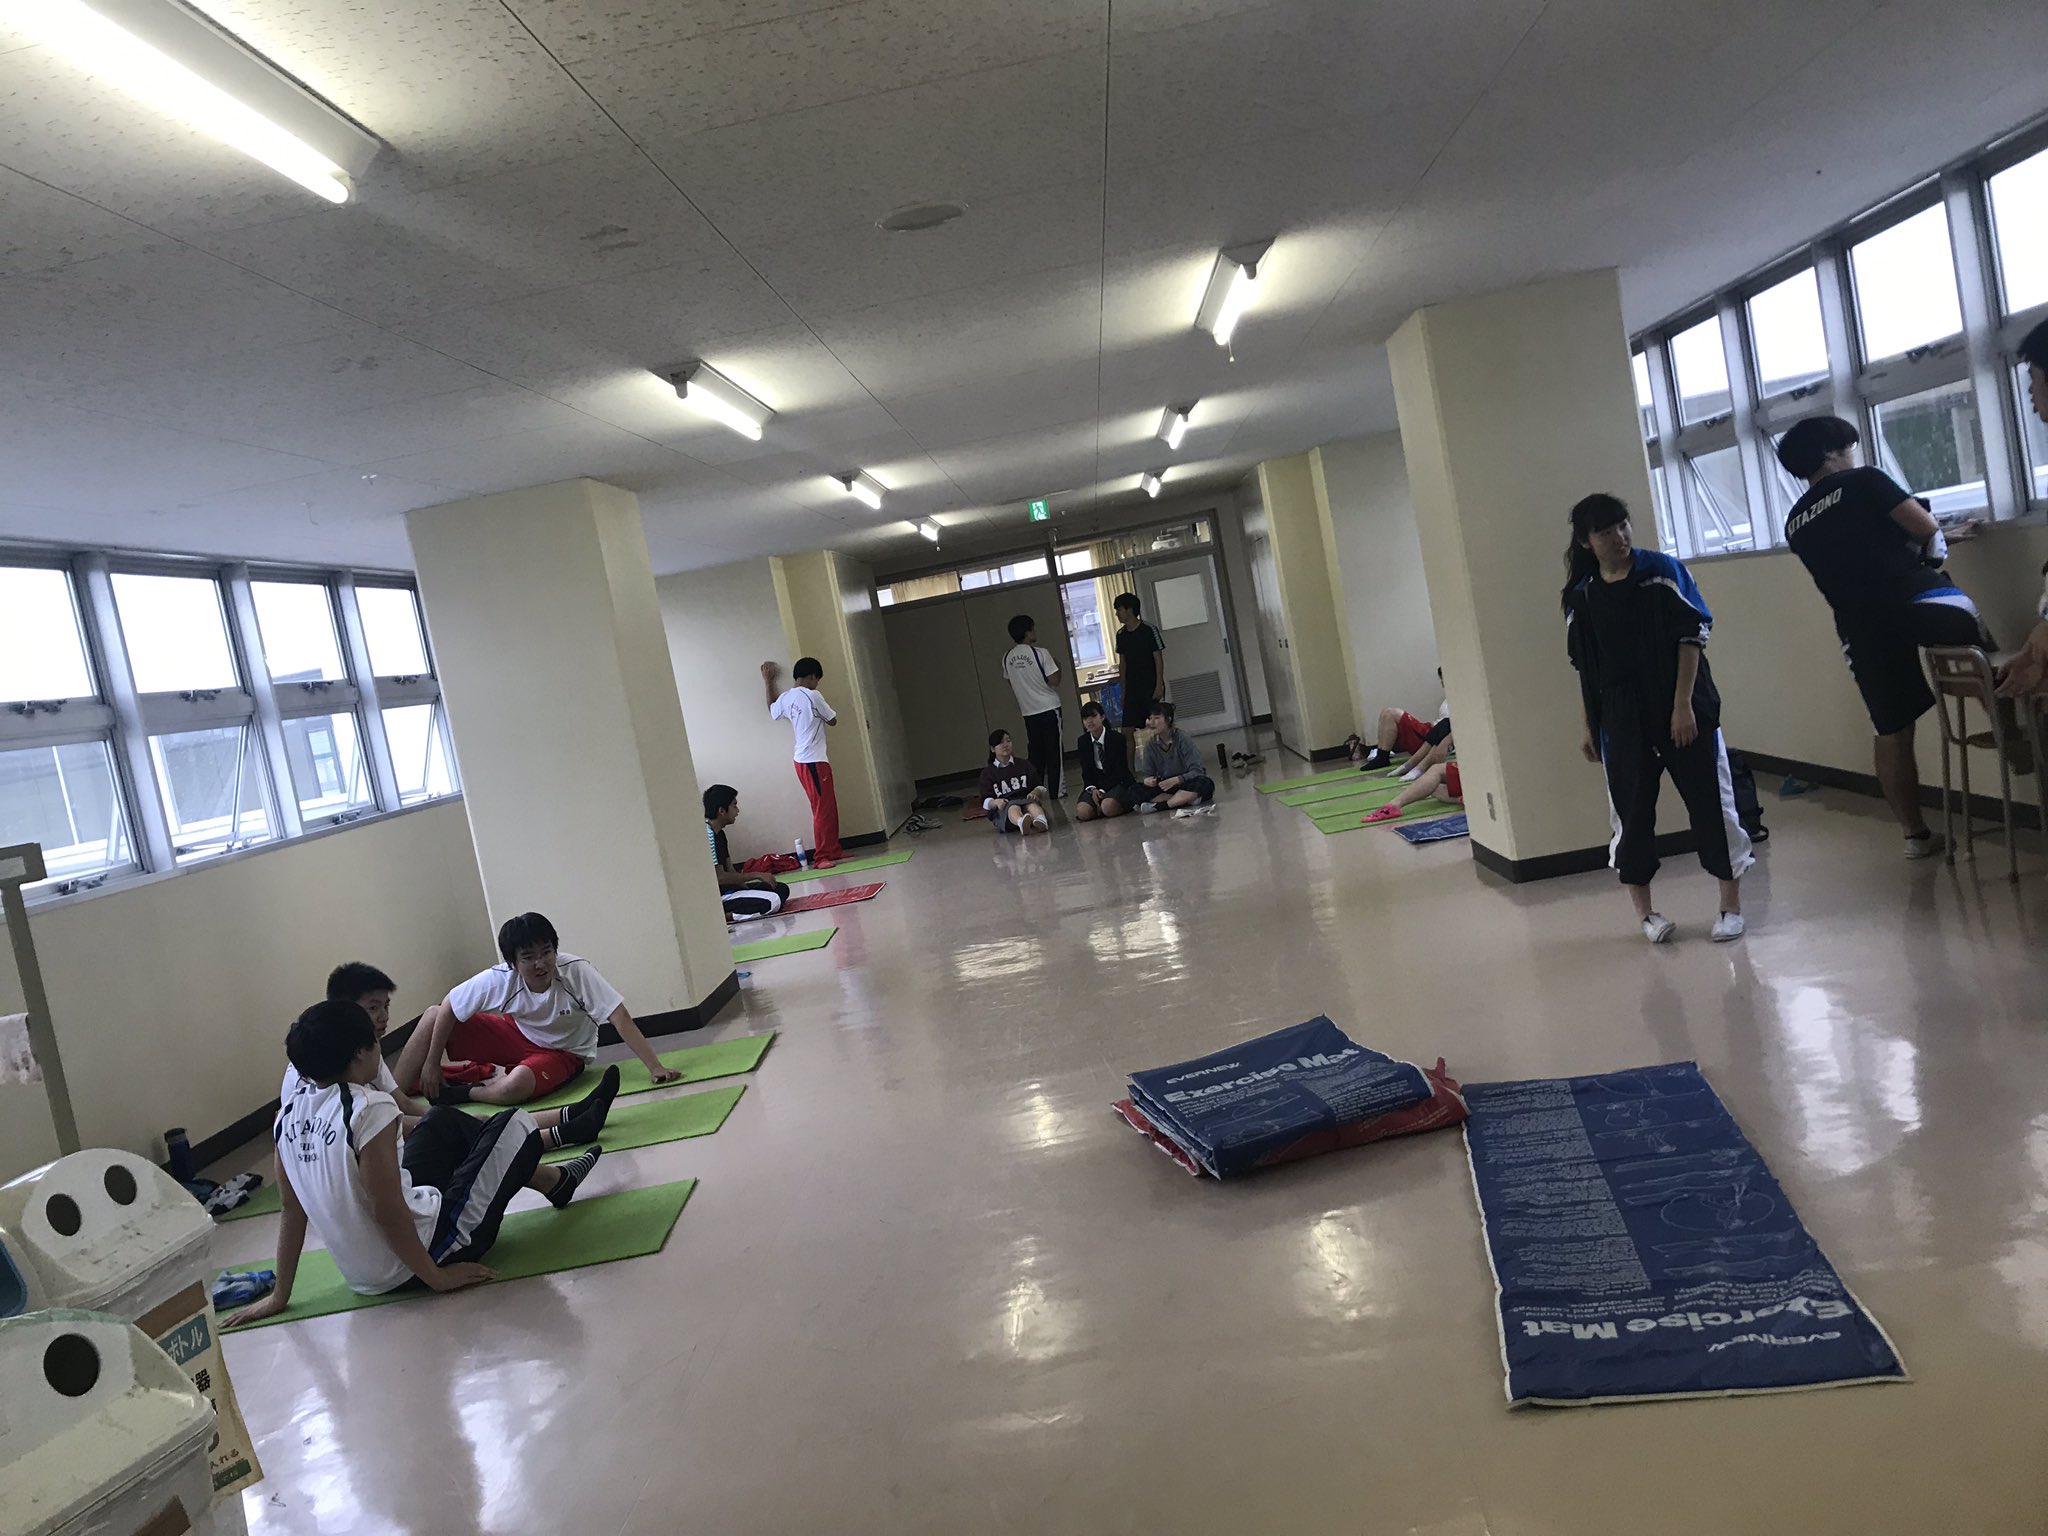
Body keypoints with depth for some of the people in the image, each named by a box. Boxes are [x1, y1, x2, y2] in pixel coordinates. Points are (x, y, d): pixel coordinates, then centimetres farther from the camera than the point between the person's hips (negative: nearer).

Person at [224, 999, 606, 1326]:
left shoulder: (288, 1116, -2)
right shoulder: (369, 1108, -24)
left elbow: (293, 1211, 4)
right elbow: (387, 1212, -26)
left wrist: (280, 1297, 13)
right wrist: (437, 1276, -16)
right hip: (425, 1249, -8)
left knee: (444, 1121, 24)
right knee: (515, 1124, 5)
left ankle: (555, 1180, 36)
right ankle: (555, 1184, 36)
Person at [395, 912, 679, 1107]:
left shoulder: (576, 971, -32)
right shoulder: (499, 979, -24)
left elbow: (621, 1019, -33)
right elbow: (448, 1008, -10)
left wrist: (655, 1067, -38)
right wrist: (432, 1064, -6)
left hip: (561, 1052, -3)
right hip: (519, 1036, 4)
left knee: (515, 1085, -37)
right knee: (433, 1016, -11)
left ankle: (458, 1093, -8)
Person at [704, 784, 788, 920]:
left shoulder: (719, 833, 14)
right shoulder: (708, 835, -19)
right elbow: (720, 877, -22)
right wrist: (757, 876, -14)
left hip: (727, 889, 10)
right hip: (716, 898, -10)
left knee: (781, 889, 10)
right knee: (772, 901, -26)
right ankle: (723, 916, -16)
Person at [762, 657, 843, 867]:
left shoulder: (785, 697, 7)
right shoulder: (813, 696, -15)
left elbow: (773, 710, 30)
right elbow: (833, 721, -4)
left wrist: (769, 682, 34)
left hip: (802, 761, 8)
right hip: (814, 762, -8)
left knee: (829, 806, 16)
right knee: (823, 809, -3)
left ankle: (833, 850, 23)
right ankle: (820, 857, -1)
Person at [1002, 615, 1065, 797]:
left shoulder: (1007, 657, 2)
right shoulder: (1040, 653, -13)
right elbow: (1054, 681, -13)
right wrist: (1058, 666, 4)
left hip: (1028, 712, 5)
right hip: (1048, 708, -5)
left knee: (1035, 752, 12)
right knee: (1054, 751, 3)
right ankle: (1057, 790, 5)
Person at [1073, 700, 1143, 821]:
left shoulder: (1117, 738, -8)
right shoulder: (1083, 742, 4)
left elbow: (1120, 770, -10)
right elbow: (1086, 771, 5)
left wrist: (1103, 791, -19)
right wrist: (1092, 789, -15)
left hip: (1118, 782, -3)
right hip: (1095, 785, 3)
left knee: (1108, 807, -36)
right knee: (1082, 812, -26)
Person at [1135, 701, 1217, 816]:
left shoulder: (1183, 738, -15)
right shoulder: (1150, 743, -3)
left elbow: (1196, 771, -20)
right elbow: (1147, 774, -1)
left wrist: (1175, 780, -36)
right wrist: (1146, 780, -27)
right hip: (1165, 786, 3)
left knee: (1205, 784, -38)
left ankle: (1159, 805, -27)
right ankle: (1185, 799, -23)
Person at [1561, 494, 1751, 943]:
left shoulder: (1662, 571, -5)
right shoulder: (1581, 598, 2)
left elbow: (1693, 636, -8)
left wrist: (1683, 705, -14)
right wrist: (1590, 727, 9)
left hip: (1683, 710, -2)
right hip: (1621, 721, 2)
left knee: (1710, 801, 3)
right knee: (1631, 812, 4)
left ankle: (1731, 906, 17)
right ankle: (1645, 911, 18)